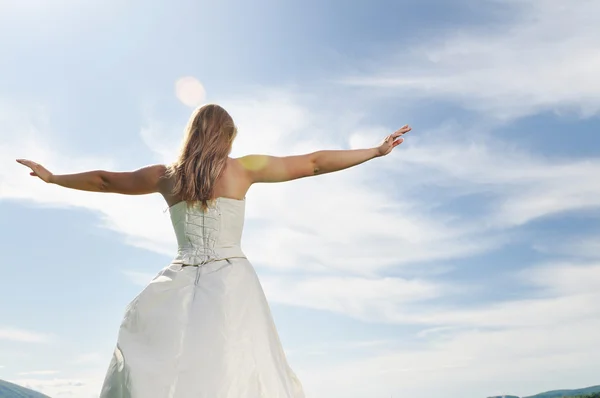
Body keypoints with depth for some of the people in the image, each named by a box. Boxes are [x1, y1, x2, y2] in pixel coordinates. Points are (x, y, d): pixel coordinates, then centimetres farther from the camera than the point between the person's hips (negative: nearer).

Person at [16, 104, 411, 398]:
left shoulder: (166, 175, 9)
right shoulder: (244, 167, 3)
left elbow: (105, 180, 23)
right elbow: (314, 163, 4)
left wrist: (52, 176, 40)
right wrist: (377, 150, 11)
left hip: (180, 285, 2)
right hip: (230, 281, -2)